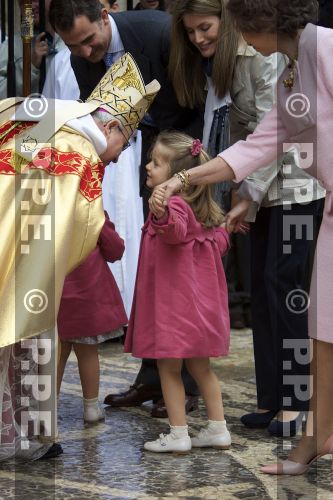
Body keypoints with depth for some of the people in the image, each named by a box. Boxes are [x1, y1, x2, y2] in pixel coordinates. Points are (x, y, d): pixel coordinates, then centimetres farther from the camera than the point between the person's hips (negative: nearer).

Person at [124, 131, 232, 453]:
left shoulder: (174, 206, -19)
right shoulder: (199, 209, 11)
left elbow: (176, 229, -41)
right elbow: (220, 240, 19)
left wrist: (162, 213, -62)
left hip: (174, 304, -10)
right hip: (198, 303, 10)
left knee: (168, 368, 0)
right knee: (200, 367, 16)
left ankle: (178, 436, 4)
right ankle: (218, 430, 19)